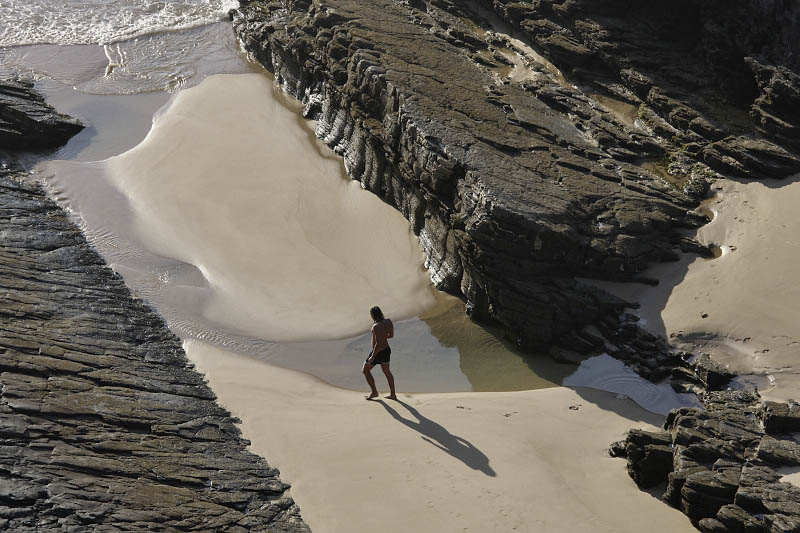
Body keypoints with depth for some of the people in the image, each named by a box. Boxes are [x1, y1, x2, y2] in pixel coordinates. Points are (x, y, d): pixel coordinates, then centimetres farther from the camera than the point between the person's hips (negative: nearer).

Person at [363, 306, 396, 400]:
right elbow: (391, 335, 8)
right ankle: (392, 394, 31)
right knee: (387, 372, 24)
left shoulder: (376, 326, -31)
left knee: (365, 371, 16)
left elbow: (378, 344, -30)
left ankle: (374, 392, 25)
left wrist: (372, 357, -20)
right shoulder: (388, 321, -8)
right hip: (386, 349, 8)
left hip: (378, 352, -8)